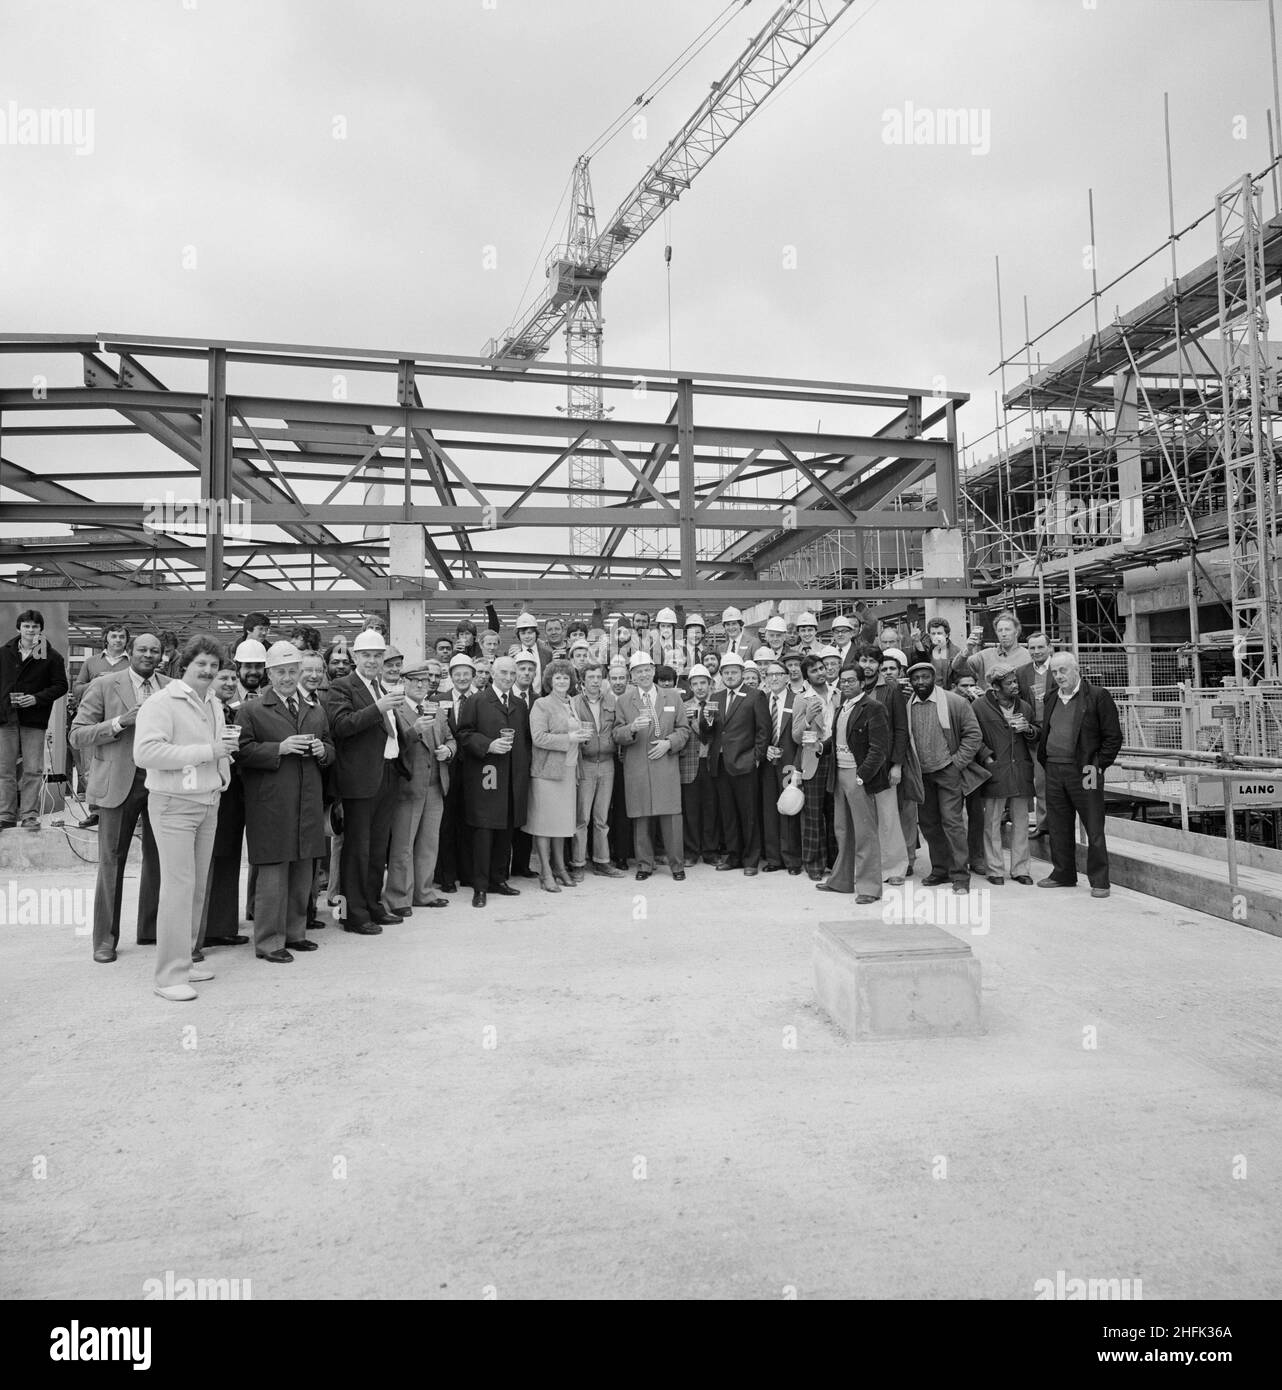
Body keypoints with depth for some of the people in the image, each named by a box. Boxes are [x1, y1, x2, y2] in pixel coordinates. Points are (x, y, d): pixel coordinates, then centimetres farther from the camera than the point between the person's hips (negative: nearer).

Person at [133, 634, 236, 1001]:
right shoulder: (162, 702, -10)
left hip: (208, 803, 8)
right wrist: (208, 750, -21)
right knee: (179, 885, -8)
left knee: (197, 886, 11)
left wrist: (226, 743, 4)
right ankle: (169, 975, 0)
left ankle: (184, 959, 23)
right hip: (173, 804, -8)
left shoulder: (214, 705, 16)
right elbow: (145, 753, -21)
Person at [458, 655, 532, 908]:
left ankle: (498, 879, 21)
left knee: (506, 832, 9)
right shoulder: (475, 701, 2)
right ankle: (480, 887, 3)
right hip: (485, 778, -5)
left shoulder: (519, 705, 18)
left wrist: (525, 770, 9)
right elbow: (464, 734, -5)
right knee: (483, 832, -4)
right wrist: (488, 745, -19)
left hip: (513, 780, 5)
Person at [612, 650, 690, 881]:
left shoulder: (672, 697, 10)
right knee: (641, 819, 4)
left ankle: (677, 864, 12)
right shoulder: (623, 701, 7)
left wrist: (669, 742, -7)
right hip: (636, 769, 0)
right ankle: (644, 865, 17)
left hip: (667, 766, 0)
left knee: (672, 817, -1)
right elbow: (616, 735, 3)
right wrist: (632, 728, -18)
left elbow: (684, 729, 11)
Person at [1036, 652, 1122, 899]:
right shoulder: (1052, 699, 15)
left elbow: (1113, 737, -5)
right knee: (1057, 826, 12)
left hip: (1083, 771, -6)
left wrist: (1098, 766, -11)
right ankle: (1063, 874, 25)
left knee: (1094, 829, 1)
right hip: (1053, 770, 6)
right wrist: (1042, 755, 7)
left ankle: (1099, 881, 10)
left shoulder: (1098, 696, -4)